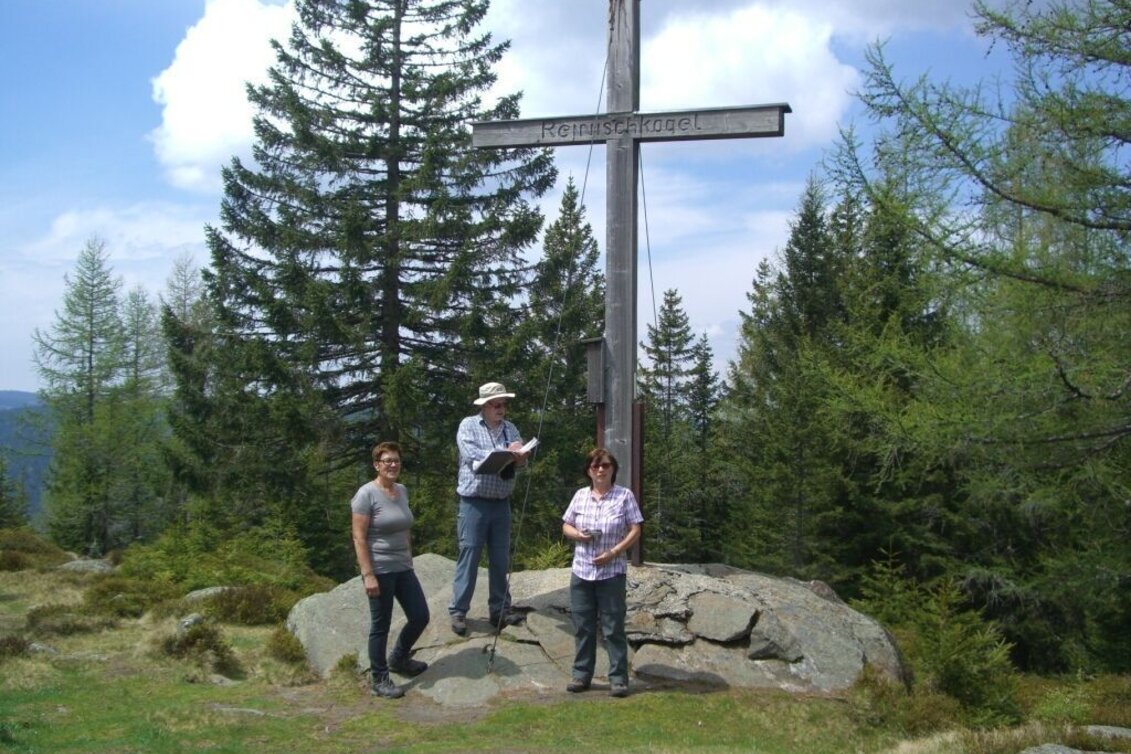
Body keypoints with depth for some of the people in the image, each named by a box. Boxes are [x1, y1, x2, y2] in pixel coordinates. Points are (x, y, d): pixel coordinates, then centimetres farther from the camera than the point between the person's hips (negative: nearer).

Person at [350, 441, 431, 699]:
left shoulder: (402, 491, 8)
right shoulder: (367, 494, -13)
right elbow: (359, 538, -15)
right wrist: (368, 575, -19)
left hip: (403, 569, 7)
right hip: (380, 571, -7)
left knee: (420, 617, 11)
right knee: (380, 625, 4)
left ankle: (399, 659, 35)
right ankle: (379, 680, 18)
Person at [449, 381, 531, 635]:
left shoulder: (510, 428, 11)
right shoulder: (469, 425, -2)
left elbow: (521, 457, 0)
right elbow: (472, 455, -16)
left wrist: (519, 456, -24)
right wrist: (505, 453, -14)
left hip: (501, 503, 5)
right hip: (474, 502, -5)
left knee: (500, 559, 9)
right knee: (469, 555, -3)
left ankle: (500, 610, 17)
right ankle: (458, 611, 3)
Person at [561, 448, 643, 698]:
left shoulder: (625, 496, -4)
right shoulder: (580, 496, 6)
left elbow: (635, 531, -5)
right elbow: (566, 526, 13)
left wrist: (614, 552, -16)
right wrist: (578, 534, -10)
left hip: (612, 572, -4)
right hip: (581, 571, 4)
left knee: (613, 628, 0)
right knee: (582, 626, 10)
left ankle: (618, 678, 7)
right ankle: (581, 675, 20)